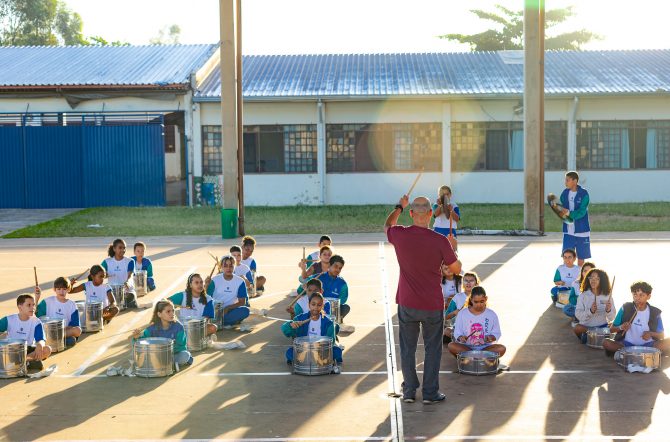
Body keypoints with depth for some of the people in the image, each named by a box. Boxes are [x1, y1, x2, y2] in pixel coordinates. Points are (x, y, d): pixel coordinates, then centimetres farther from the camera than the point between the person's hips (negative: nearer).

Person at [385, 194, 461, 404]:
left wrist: (399, 206, 29)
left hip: (407, 304, 2)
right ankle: (430, 393, 17)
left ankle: (409, 391, 21)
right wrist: (452, 248, 13)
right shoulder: (440, 241, -17)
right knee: (432, 349, 12)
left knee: (407, 348, 14)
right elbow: (457, 269, -4)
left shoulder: (400, 235, -11)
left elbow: (387, 226, 15)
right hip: (433, 305, -2)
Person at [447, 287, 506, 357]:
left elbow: (496, 333, 5)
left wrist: (491, 338, -18)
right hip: (466, 347, 0)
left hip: (485, 347, 0)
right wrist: (460, 337, -21)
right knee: (451, 346, -29)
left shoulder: (491, 314, 2)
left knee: (501, 349, -29)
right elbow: (457, 333, 2)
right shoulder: (462, 314, 1)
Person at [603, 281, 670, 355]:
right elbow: (612, 329, 4)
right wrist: (621, 327, -18)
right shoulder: (625, 308, -1)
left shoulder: (655, 312, 0)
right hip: (627, 344, 0)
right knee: (606, 343, -28)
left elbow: (662, 335, 7)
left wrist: (651, 334, -15)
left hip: (648, 345, 0)